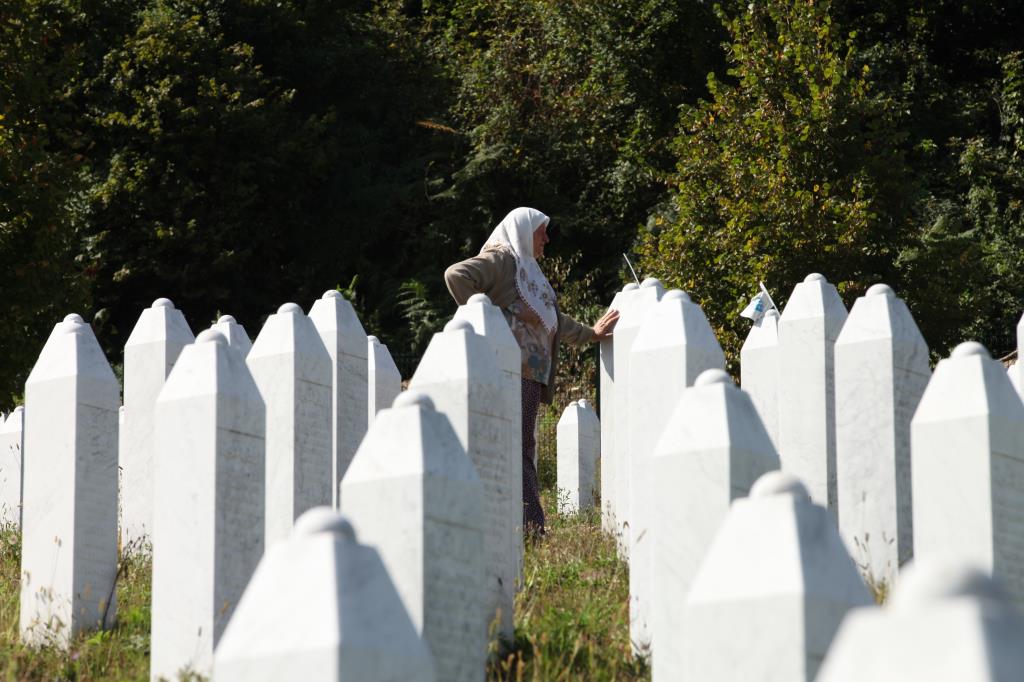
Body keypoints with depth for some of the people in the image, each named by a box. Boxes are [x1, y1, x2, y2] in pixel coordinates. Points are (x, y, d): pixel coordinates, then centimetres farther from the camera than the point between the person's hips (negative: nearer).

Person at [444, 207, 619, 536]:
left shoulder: (527, 268, 27)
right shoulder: (501, 259, -3)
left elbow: (552, 318, 37)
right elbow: (456, 275, -18)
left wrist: (592, 333, 39)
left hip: (530, 371, 10)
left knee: (523, 448, 7)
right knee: (514, 447, -13)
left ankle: (532, 527, 7)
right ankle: (532, 524, -19)